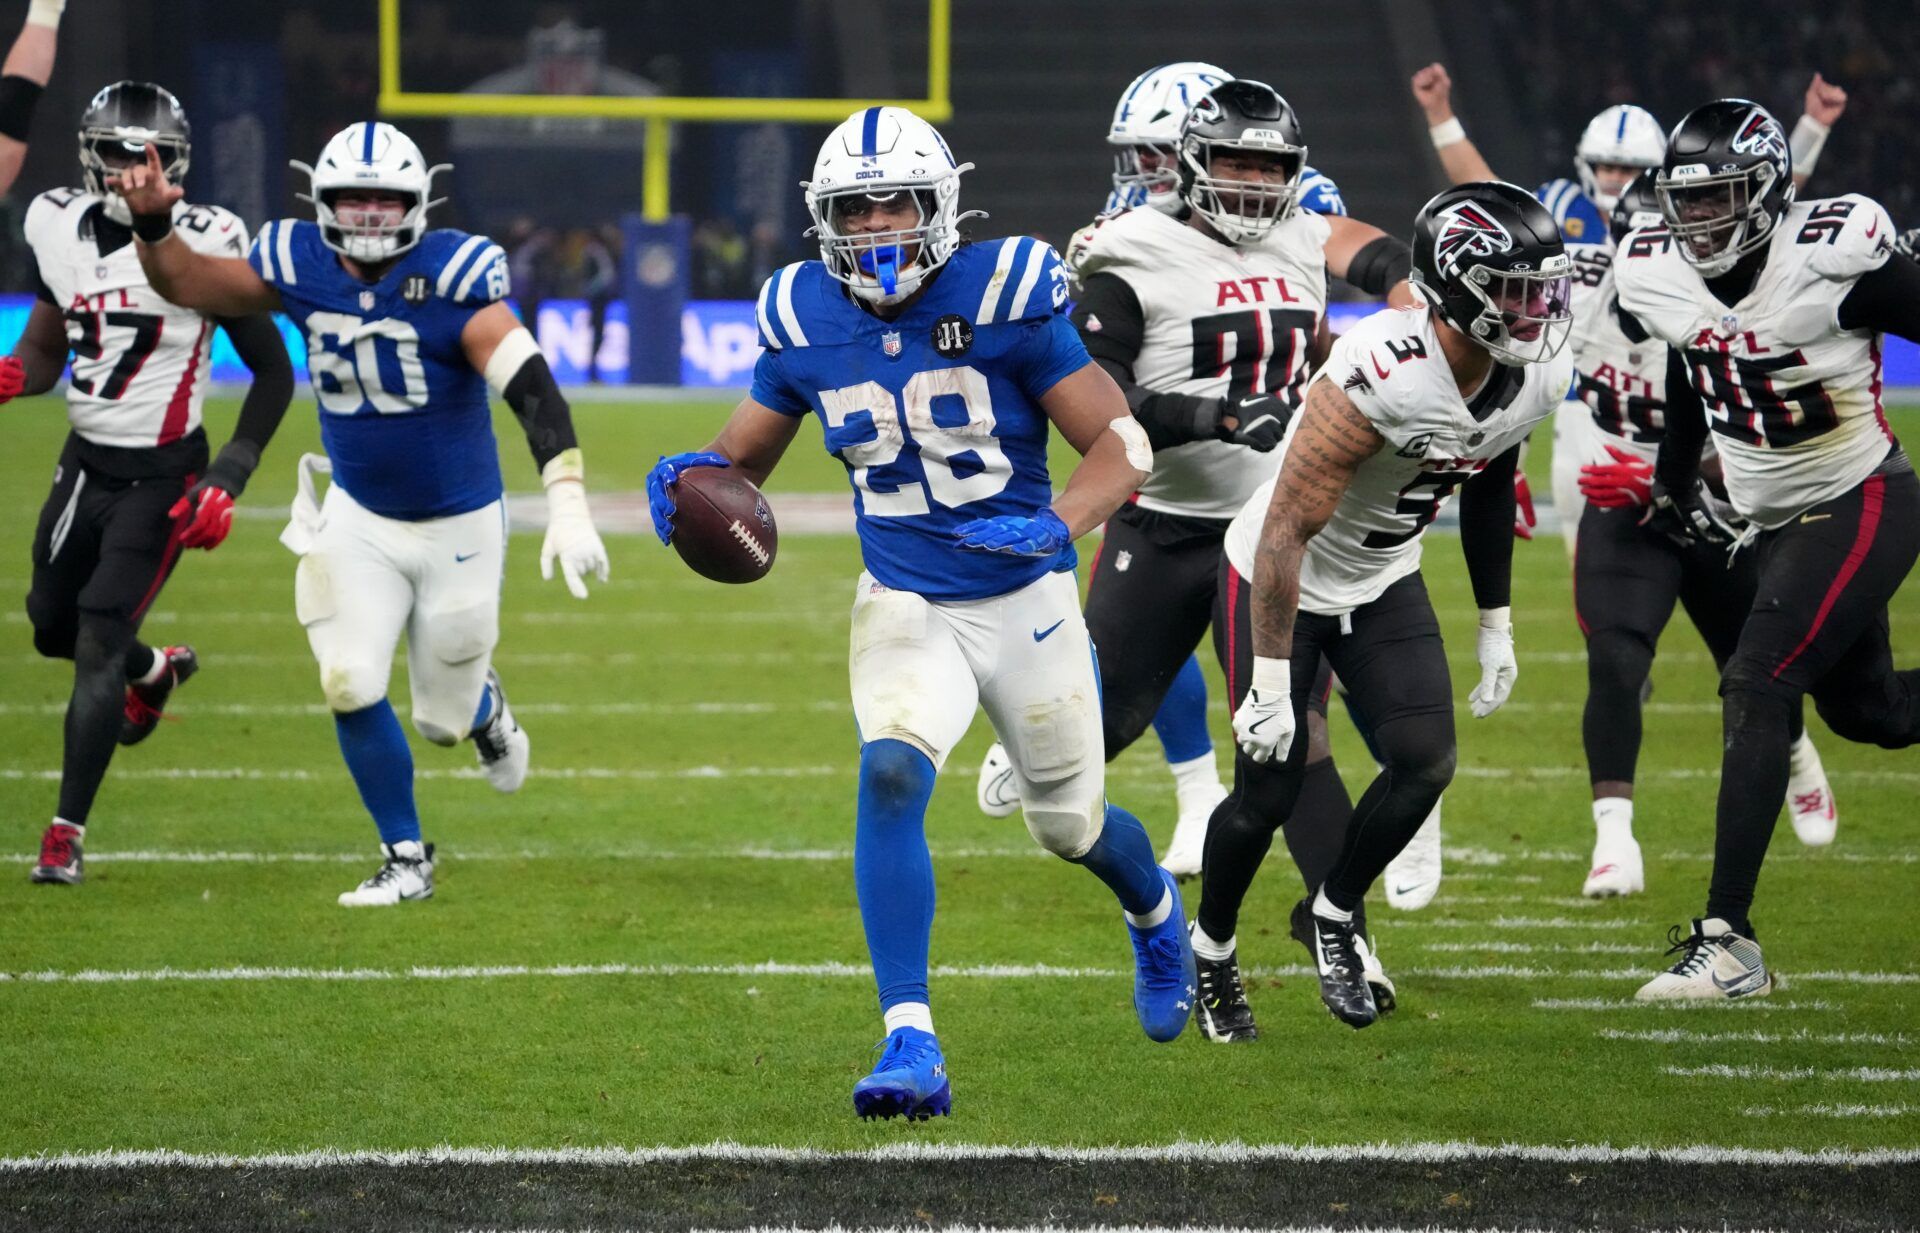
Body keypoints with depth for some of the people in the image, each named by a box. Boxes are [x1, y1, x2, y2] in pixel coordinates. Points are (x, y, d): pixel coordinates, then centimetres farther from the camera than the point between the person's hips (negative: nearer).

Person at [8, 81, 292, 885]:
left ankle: (68, 833, -4)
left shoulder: (204, 247, -16)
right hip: (86, 460, 6)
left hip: (161, 477, -6)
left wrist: (229, 480, -12)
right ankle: (155, 671, 50)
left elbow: (274, 373, -6)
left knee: (98, 643, -12)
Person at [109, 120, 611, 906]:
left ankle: (483, 706, 48)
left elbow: (533, 392, -31)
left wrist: (568, 507, -41)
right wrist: (152, 224, -19)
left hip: (459, 524, -3)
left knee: (445, 718, 8)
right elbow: (186, 284, 3)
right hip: (358, 521, 3)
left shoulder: (453, 275, -24)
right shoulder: (300, 265, -10)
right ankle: (406, 861, 11)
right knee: (351, 688, -9)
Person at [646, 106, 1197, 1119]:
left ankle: (1155, 911, 54)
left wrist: (1058, 522, -35)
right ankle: (910, 1047, -26)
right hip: (905, 605, 2)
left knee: (1069, 825, 15)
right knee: (891, 775, -26)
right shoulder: (805, 321, -6)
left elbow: (1122, 446, -15)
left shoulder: (1002, 296, -17)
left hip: (1024, 596, -2)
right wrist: (694, 476, -18)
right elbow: (745, 453, 7)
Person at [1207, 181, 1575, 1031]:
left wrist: (1496, 623, 12)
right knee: (1267, 795, -3)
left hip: (1384, 581, 6)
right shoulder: (1380, 377, -35)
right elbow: (1288, 528, -29)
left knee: (1425, 762, -9)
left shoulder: (1539, 374, -13)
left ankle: (1331, 917, 16)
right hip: (1282, 578, -6)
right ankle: (1210, 946, 25)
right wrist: (1271, 681, -27)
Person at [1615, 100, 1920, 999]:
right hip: (1773, 521, 8)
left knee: (1754, 692, -19)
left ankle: (1729, 944, -20)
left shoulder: (1835, 258, -24)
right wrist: (1675, 482, 25)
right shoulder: (1656, 275, -4)